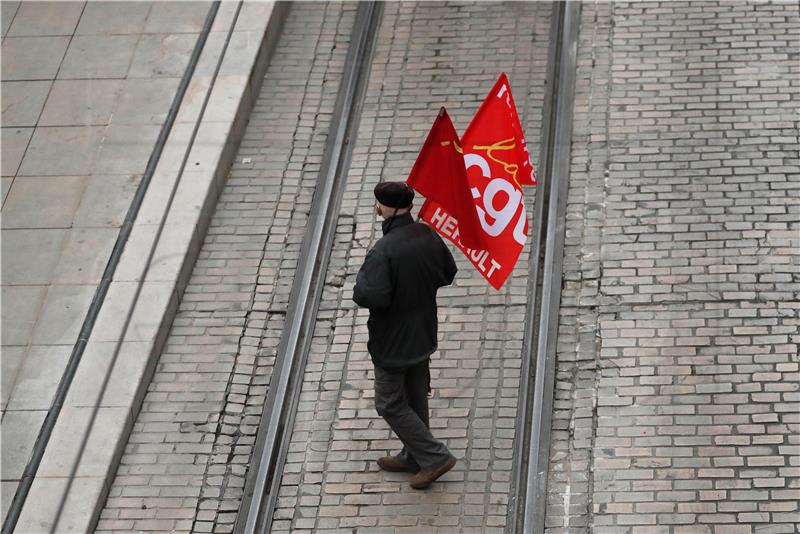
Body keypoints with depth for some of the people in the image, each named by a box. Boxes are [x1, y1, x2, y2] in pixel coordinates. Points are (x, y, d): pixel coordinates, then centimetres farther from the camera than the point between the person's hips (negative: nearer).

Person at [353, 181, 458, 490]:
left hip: (392, 342, -8)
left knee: (390, 404, 9)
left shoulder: (383, 251, -29)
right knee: (416, 398, 22)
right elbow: (448, 274, 7)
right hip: (423, 335, 8)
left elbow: (373, 298, -32)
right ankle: (413, 457, 36)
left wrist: (360, 285, -12)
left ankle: (435, 456, 8)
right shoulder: (428, 235, -5)